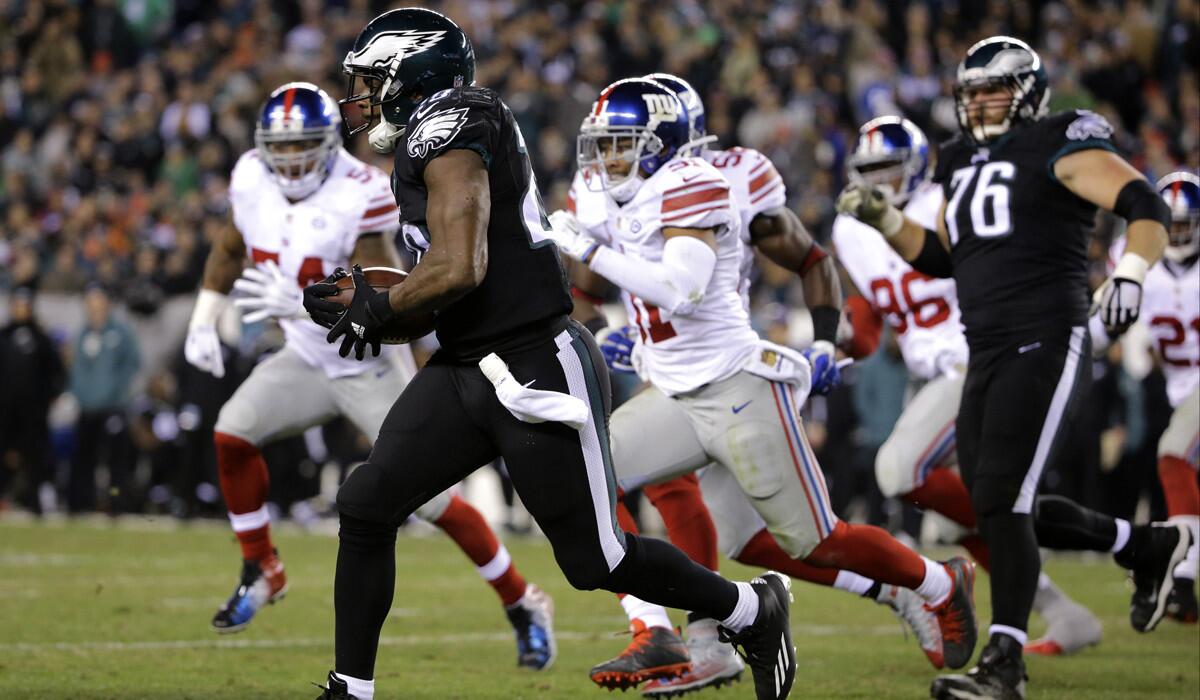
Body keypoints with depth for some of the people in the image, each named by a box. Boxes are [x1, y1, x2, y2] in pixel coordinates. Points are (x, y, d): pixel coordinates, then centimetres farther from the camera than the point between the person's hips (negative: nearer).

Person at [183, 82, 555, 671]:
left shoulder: (357, 197, -25)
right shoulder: (253, 181, -5)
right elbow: (230, 250, 15)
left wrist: (300, 304, -44)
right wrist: (203, 322, 10)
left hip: (371, 367, -6)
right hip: (306, 361, 6)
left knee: (431, 497, -8)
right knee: (233, 431, -15)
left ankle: (523, 605, 9)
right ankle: (261, 573, 5)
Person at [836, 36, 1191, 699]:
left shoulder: (1056, 147, -5)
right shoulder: (963, 162, 19)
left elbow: (1146, 204, -13)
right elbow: (941, 257, 28)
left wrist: (1129, 273, -30)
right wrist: (883, 218, 13)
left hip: (1046, 342, -9)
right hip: (987, 355, 9)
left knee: (999, 501, -15)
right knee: (1003, 510, 11)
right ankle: (1149, 547, 31)